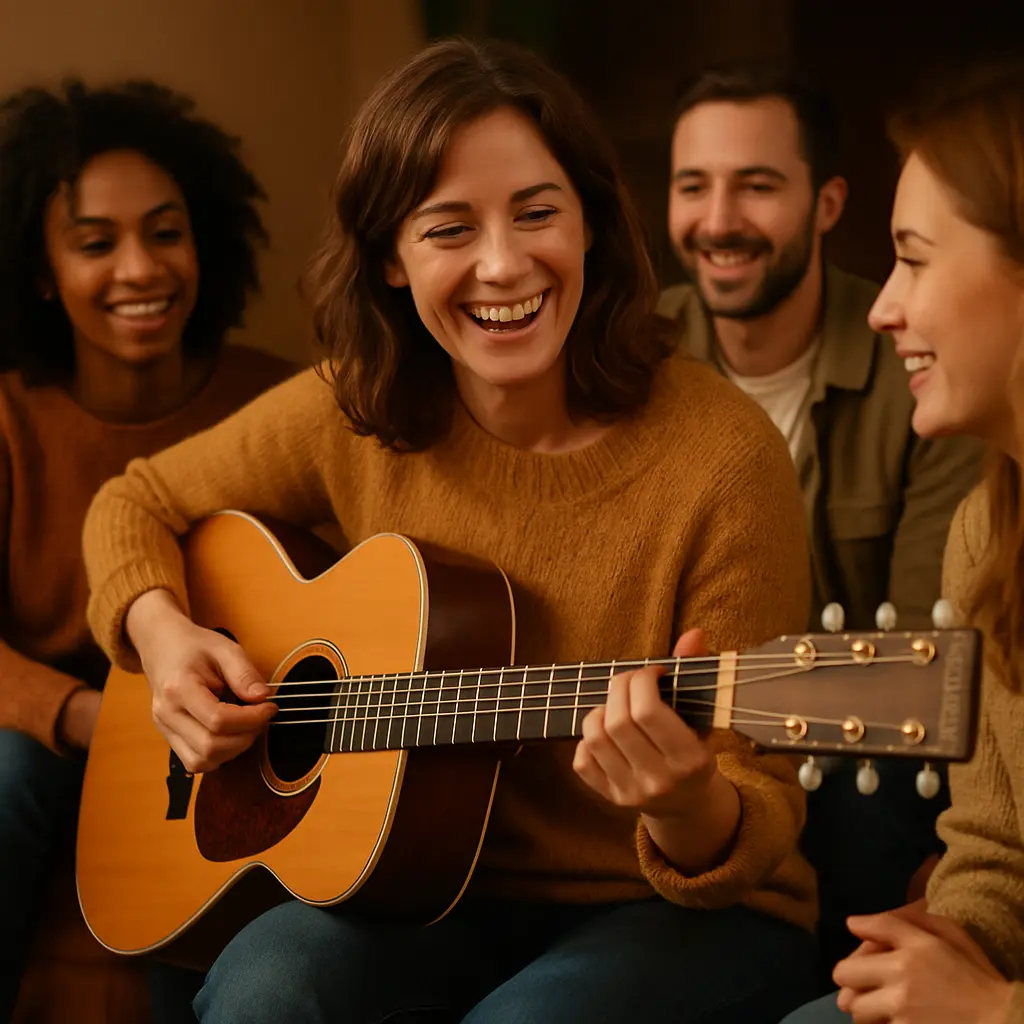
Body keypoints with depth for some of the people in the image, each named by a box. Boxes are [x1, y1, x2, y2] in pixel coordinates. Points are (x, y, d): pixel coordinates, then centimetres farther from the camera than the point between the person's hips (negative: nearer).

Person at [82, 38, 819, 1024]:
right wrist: (159, 629, -7)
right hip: (436, 889, 3)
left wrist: (689, 811, -37)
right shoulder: (355, 413, -3)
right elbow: (138, 504, 14)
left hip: (679, 907, -2)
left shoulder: (720, 456, -17)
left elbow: (761, 814, -14)